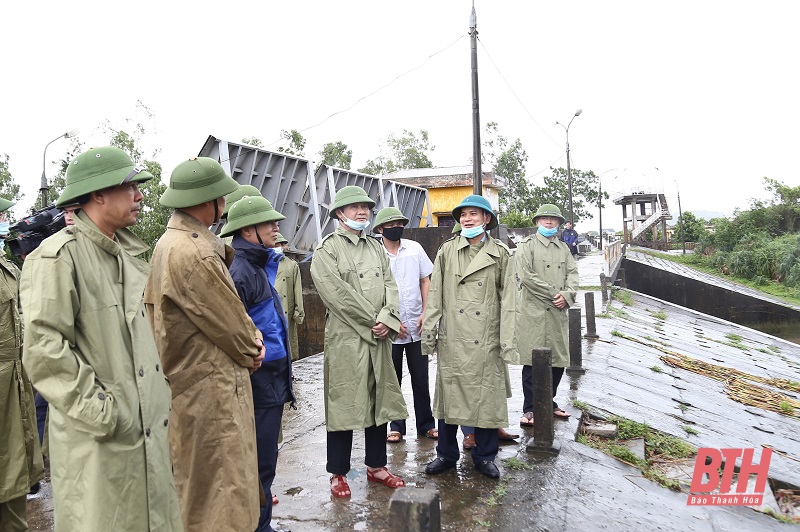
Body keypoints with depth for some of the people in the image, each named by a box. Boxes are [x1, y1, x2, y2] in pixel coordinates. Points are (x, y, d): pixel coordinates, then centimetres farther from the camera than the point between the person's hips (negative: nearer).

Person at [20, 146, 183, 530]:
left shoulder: (126, 255, 14)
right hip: (99, 441, -8)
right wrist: (101, 411, -18)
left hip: (147, 430, 8)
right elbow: (44, 350, -20)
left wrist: (160, 399, 14)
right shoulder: (58, 256, -14)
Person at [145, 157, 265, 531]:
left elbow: (224, 305, 12)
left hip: (190, 380, 10)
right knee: (220, 488, 3)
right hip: (210, 389, -10)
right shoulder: (193, 253, -25)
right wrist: (252, 349, 1)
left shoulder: (170, 242, 9)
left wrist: (251, 337, 1)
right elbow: (228, 319, -17)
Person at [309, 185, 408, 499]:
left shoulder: (376, 247, 16)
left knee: (379, 402, 12)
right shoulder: (327, 249, -4)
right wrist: (373, 321, -13)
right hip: (345, 340, -6)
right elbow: (337, 293, -14)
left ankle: (376, 467, 27)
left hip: (378, 338, 6)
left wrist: (387, 319, -11)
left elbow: (390, 285, 7)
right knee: (344, 404, 2)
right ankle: (338, 473, 17)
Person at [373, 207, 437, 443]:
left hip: (416, 326, 2)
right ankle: (396, 426, 23)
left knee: (421, 379, 9)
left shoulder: (414, 248, 3)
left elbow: (425, 281, 8)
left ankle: (426, 424, 23)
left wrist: (425, 313, -1)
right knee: (392, 380, 10)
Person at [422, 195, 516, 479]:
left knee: (487, 397, 7)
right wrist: (428, 331, 1)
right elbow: (435, 294, 6)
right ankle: (446, 454, 24)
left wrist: (507, 342, -4)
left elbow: (507, 300, 2)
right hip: (452, 338, 1)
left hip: (486, 339, -1)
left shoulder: (500, 254, 4)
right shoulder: (447, 251, 6)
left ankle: (484, 455, 25)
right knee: (448, 394, 8)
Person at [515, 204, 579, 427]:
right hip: (533, 312, -6)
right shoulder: (527, 245, 0)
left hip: (558, 312, 6)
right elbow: (525, 276, -11)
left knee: (558, 360, 10)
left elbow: (573, 274, 12)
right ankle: (529, 409, 6)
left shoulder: (563, 247, 18)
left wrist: (567, 295, -8)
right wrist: (553, 294, -11)